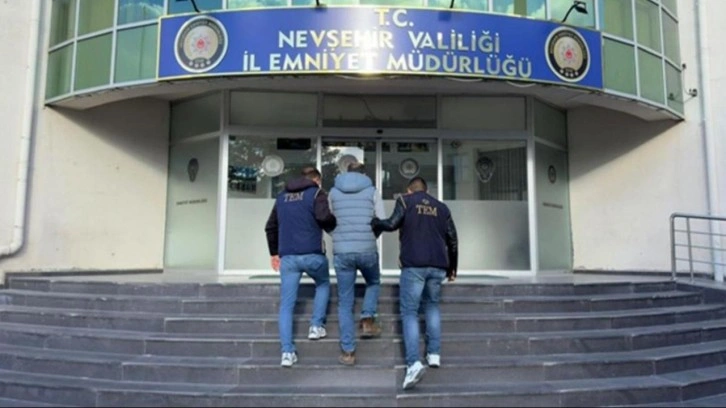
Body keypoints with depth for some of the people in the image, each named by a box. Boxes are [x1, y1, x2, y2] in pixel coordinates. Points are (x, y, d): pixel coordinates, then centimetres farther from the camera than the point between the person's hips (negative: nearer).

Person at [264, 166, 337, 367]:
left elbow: (270, 227, 20)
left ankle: (287, 352, -1)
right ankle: (316, 326, 17)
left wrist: (274, 252, 28)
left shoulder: (282, 196, 20)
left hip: (287, 256, 4)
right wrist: (333, 225, 6)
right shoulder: (316, 193, 3)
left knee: (286, 305, 4)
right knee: (323, 284, 26)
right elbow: (324, 217, -16)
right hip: (312, 254, -3)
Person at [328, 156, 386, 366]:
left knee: (345, 302, 11)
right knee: (373, 283, 31)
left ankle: (348, 352, 12)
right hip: (367, 249, 0)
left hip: (342, 251, 1)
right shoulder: (371, 191, 3)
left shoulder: (334, 192, 7)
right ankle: (368, 321, 14)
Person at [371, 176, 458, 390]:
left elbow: (392, 224, -9)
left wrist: (373, 223, 10)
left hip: (413, 265, -4)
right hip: (438, 266, 4)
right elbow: (452, 240, 17)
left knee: (409, 312, -1)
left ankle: (414, 363, -15)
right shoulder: (441, 207, 19)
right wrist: (452, 268, 27)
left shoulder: (405, 200, 8)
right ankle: (434, 354, 17)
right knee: (432, 305, 23)